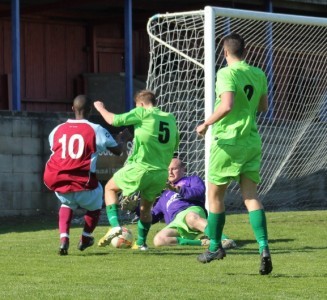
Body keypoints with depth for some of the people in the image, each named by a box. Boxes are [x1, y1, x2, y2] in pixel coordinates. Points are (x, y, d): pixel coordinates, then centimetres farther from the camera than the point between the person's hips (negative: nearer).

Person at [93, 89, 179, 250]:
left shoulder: (142, 113, -5)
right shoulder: (171, 118, 10)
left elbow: (113, 120, -1)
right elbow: (175, 144, 20)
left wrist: (101, 108, 16)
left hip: (139, 168, -5)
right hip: (161, 173, 5)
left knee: (110, 188, 17)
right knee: (146, 207, 25)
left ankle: (114, 225, -1)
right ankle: (141, 242, 29)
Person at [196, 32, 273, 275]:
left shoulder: (227, 74, -14)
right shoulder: (258, 74, 6)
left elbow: (227, 105, -26)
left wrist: (206, 124, -14)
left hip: (227, 142, -6)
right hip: (251, 141, 6)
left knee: (215, 195, 11)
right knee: (251, 196, 4)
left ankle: (215, 247, 19)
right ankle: (264, 247, -12)